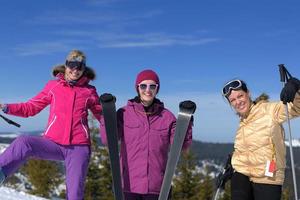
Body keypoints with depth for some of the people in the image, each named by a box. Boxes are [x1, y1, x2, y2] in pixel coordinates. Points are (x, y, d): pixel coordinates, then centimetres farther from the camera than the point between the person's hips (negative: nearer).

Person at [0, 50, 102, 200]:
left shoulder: (89, 91, 7)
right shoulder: (53, 86, 9)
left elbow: (102, 115, 13)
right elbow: (31, 107, 11)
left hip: (79, 147, 0)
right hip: (53, 143, 1)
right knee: (23, 142, -28)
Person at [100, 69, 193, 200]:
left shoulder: (167, 116, 5)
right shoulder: (124, 113, 2)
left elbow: (180, 146, 0)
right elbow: (107, 140, -4)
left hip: (157, 186, 1)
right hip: (129, 184, -1)